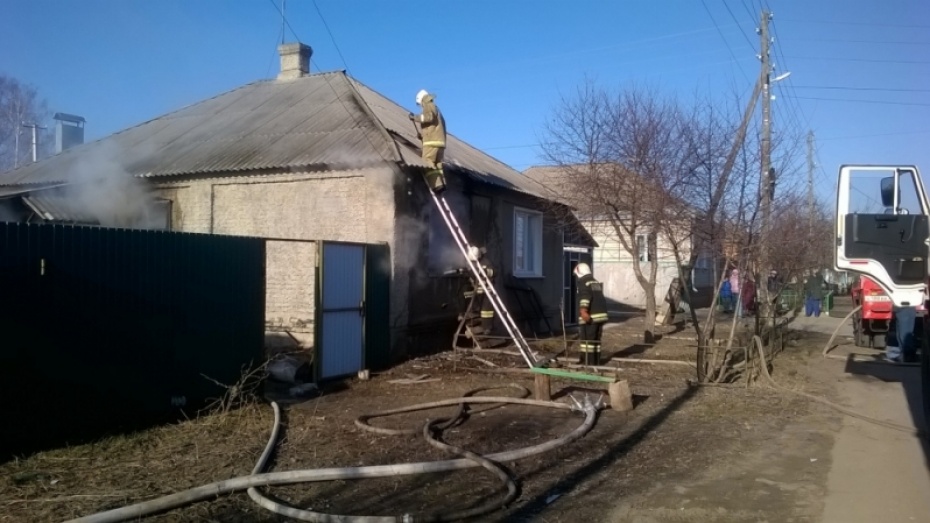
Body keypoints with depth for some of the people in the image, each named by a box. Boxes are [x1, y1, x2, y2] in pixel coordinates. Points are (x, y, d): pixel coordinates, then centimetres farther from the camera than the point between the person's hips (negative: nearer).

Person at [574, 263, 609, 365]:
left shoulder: (584, 283, -7)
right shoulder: (597, 283, 21)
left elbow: (585, 297, -25)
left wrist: (583, 310, -38)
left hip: (590, 317, -8)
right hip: (601, 314, 8)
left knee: (586, 340, -4)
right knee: (596, 340, 14)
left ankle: (587, 363, -4)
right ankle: (595, 362, 18)